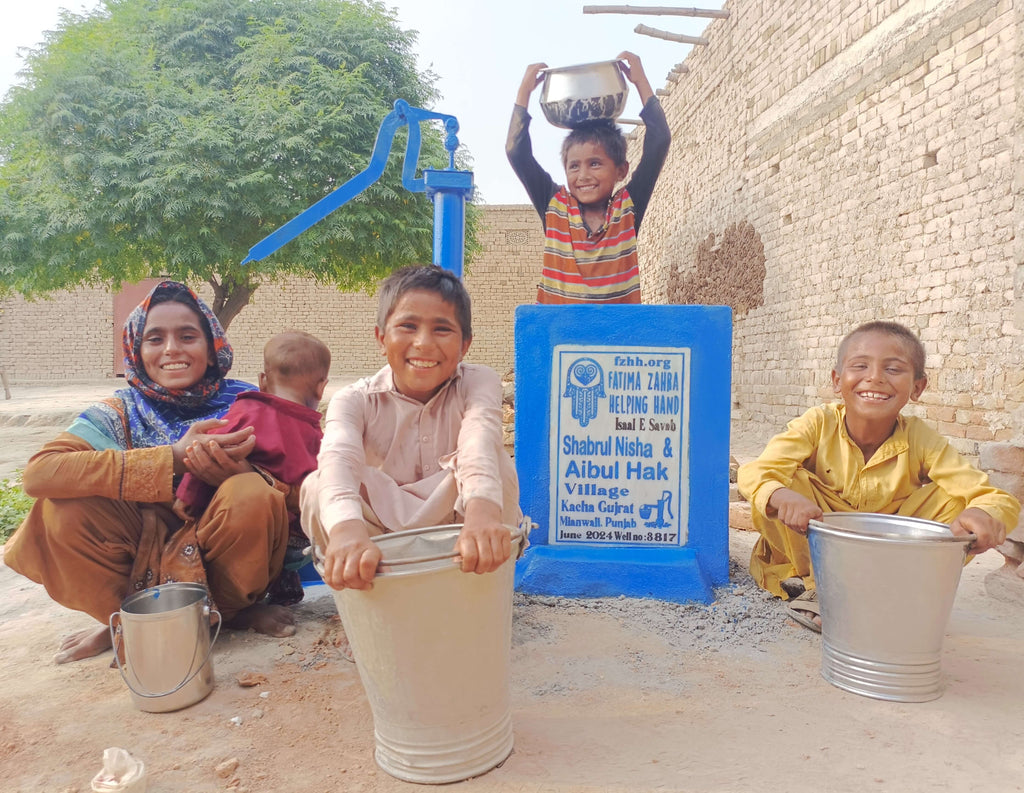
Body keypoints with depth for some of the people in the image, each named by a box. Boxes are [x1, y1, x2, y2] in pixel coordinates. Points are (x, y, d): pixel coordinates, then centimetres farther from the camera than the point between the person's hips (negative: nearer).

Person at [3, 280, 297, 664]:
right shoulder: (122, 412, -5)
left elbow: (296, 496, -11)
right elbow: (37, 473, -24)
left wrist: (240, 471, -34)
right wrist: (173, 457, -32)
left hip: (221, 558, -1)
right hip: (147, 562, 1)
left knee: (252, 494, -30)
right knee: (64, 508, -22)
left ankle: (234, 607, -1)